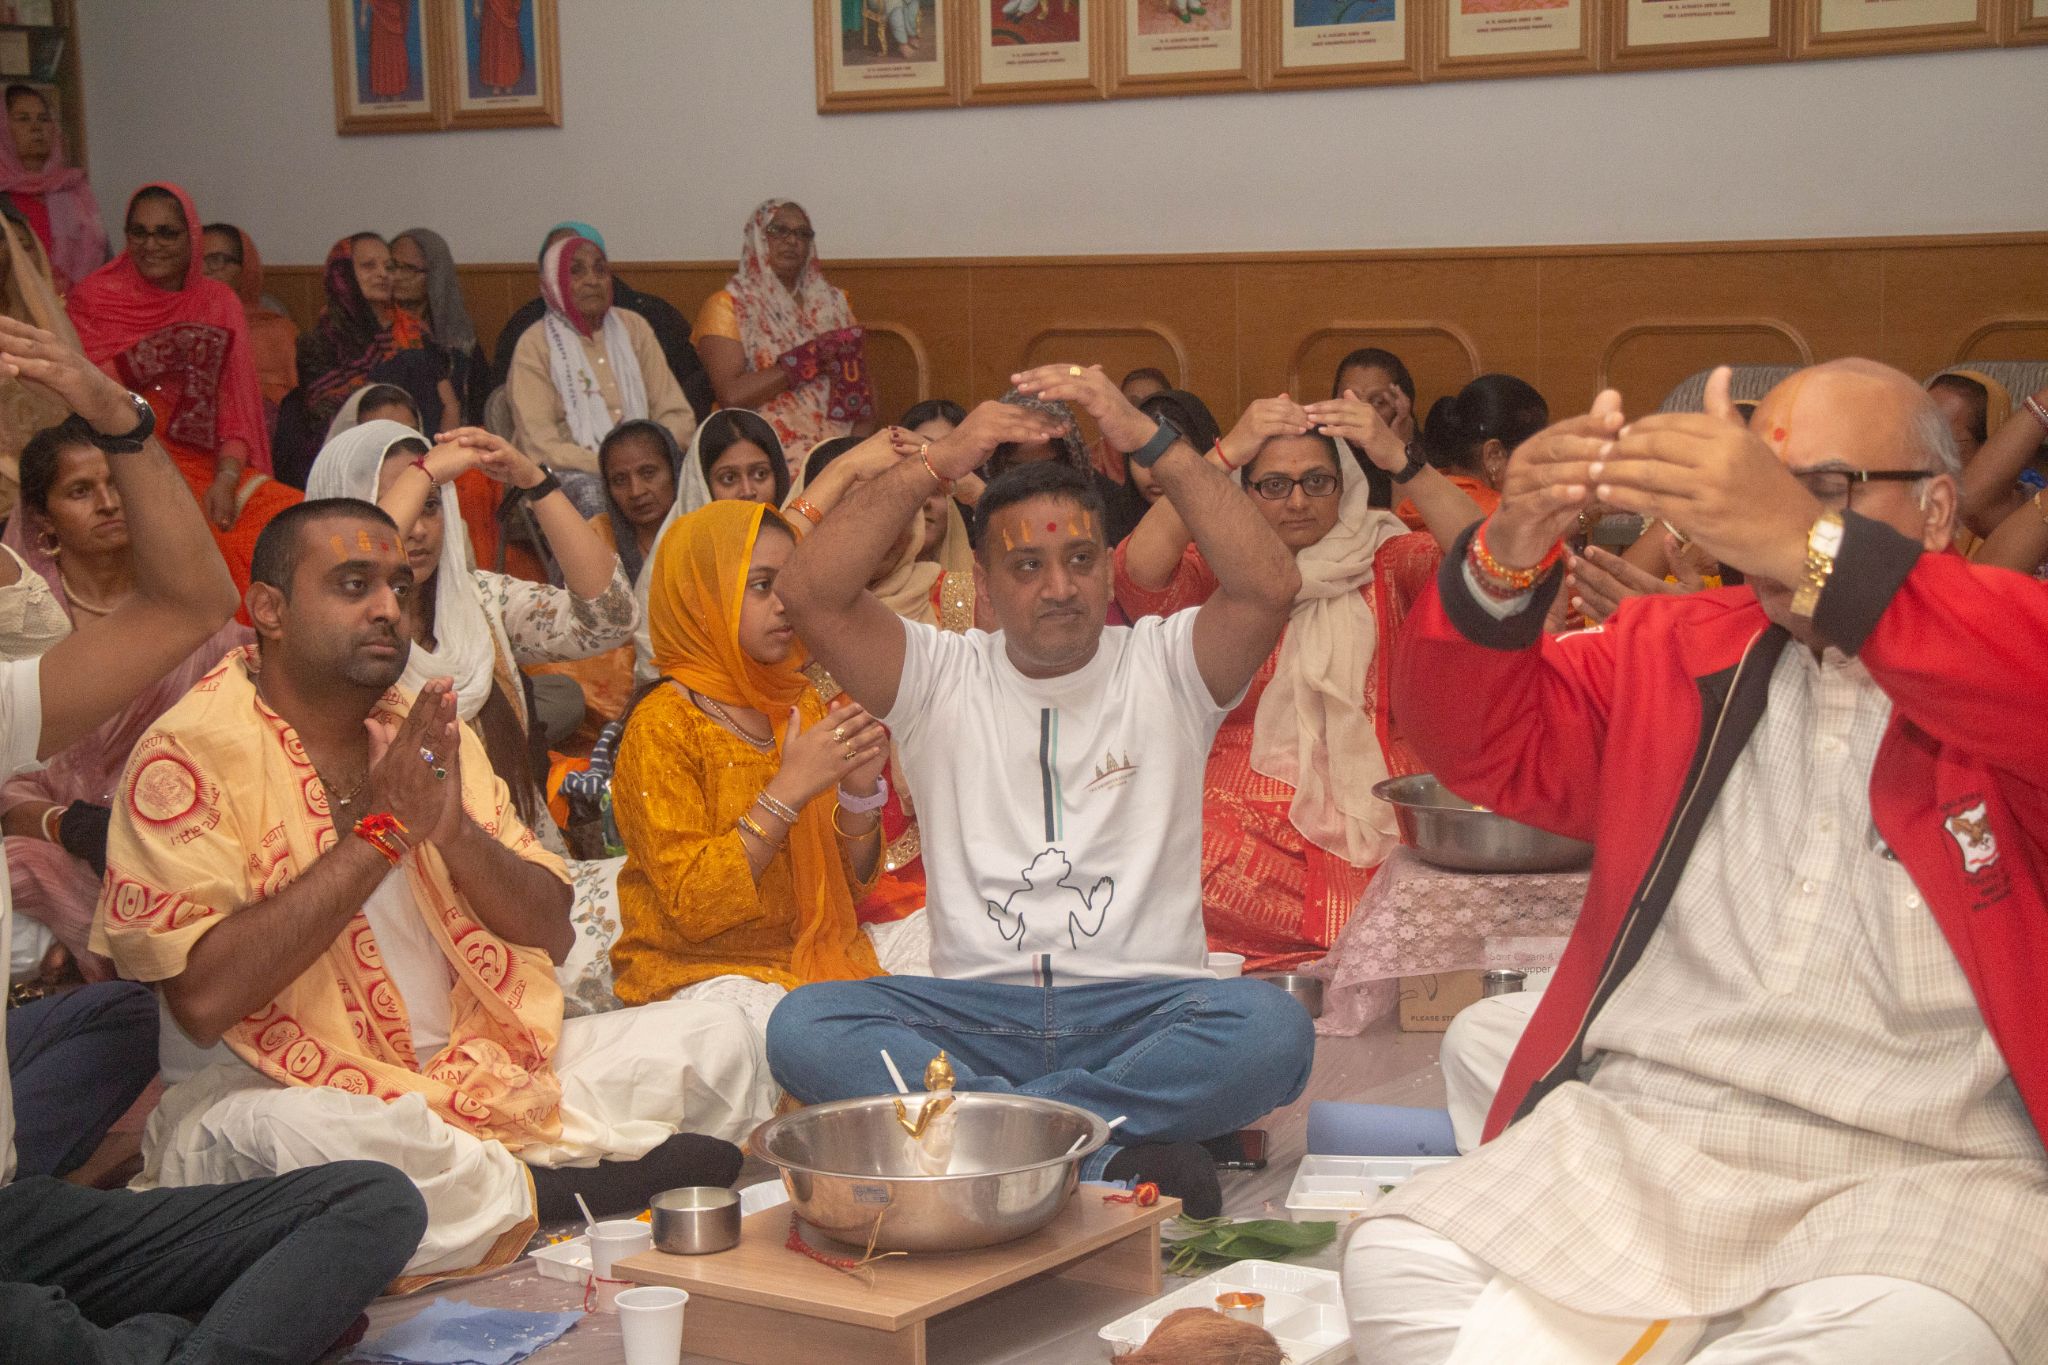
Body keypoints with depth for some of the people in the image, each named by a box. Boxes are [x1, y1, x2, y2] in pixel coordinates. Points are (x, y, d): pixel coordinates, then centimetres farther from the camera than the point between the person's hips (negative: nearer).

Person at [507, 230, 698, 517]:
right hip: (572, 472, -4)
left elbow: (679, 416, 10)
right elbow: (541, 447, -7)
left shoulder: (633, 328, 15)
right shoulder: (535, 345, 1)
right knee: (590, 493, -38)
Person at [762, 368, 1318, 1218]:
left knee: (1271, 1031, -33)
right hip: (973, 1011, 1)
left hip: (1141, 1008, -1)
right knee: (803, 1026, -28)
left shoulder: (1164, 666, 10)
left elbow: (1270, 585, -10)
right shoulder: (938, 678, 12)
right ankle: (1106, 1154, -34)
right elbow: (808, 593, -5)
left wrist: (1149, 441, -14)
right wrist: (936, 463, -11)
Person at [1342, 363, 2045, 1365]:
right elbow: (1484, 743, 14)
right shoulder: (1668, 651, 20)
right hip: (1633, 1128, 4)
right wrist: (1506, 560, -7)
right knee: (1400, 1262, -21)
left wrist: (1811, 551, -31)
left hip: (1923, 1167, -3)